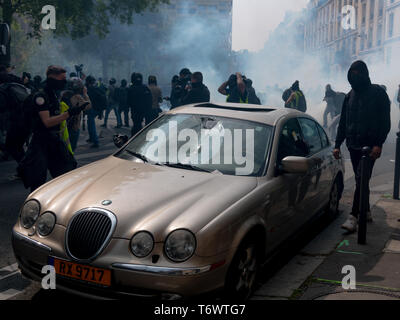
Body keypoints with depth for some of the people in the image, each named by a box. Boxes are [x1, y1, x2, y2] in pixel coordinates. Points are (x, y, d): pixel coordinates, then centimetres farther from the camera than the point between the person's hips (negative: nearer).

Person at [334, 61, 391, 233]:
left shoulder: (378, 93, -5)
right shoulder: (350, 96, 11)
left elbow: (385, 122, -7)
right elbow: (343, 122, 16)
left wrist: (378, 144, -17)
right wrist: (337, 145, 11)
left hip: (370, 146, -6)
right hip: (353, 146, 6)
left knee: (361, 180, -12)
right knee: (361, 181, 12)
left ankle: (353, 218, -14)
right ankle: (366, 212, 25)